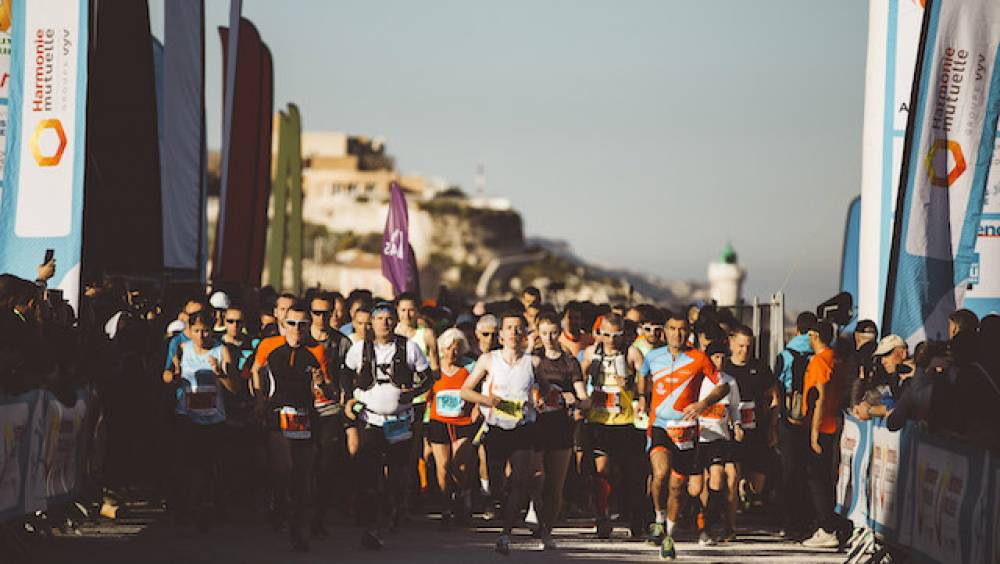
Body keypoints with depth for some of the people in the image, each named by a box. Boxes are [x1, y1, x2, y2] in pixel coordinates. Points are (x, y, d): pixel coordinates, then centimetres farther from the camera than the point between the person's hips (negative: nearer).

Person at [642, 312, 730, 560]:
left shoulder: (698, 359, 0)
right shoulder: (652, 357, 7)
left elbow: (723, 386, 6)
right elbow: (644, 384, 27)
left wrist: (703, 403, -9)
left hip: (685, 429, 0)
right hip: (658, 426, 0)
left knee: (676, 486, 6)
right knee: (660, 472, -26)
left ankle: (668, 538, 23)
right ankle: (659, 519, -3)